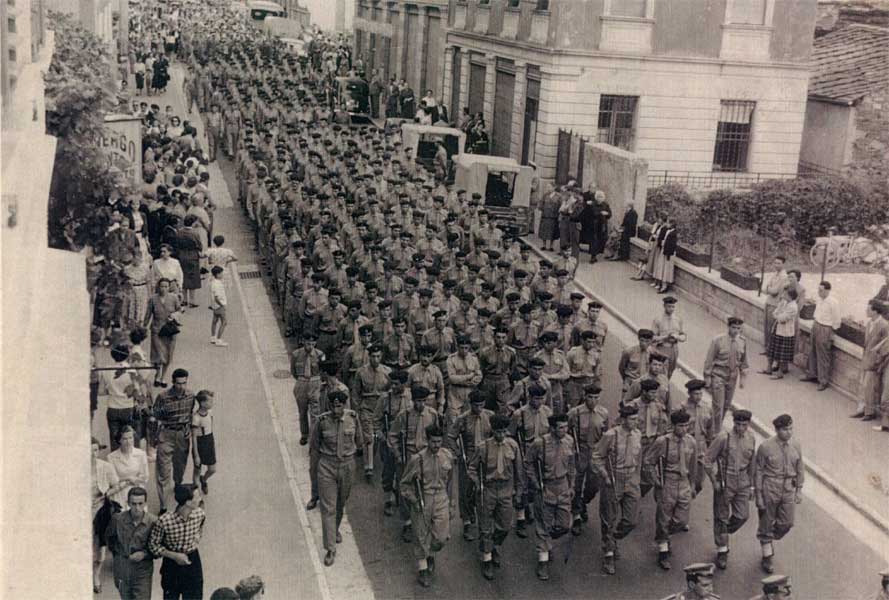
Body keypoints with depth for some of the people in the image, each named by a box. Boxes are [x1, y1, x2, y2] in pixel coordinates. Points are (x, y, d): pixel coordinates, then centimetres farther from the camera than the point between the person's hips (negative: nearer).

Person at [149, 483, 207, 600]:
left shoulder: (200, 514, -15)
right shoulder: (164, 520, -28)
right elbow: (153, 545, -13)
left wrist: (197, 536, -4)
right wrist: (174, 556, -22)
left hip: (192, 561, 3)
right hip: (172, 563, -3)